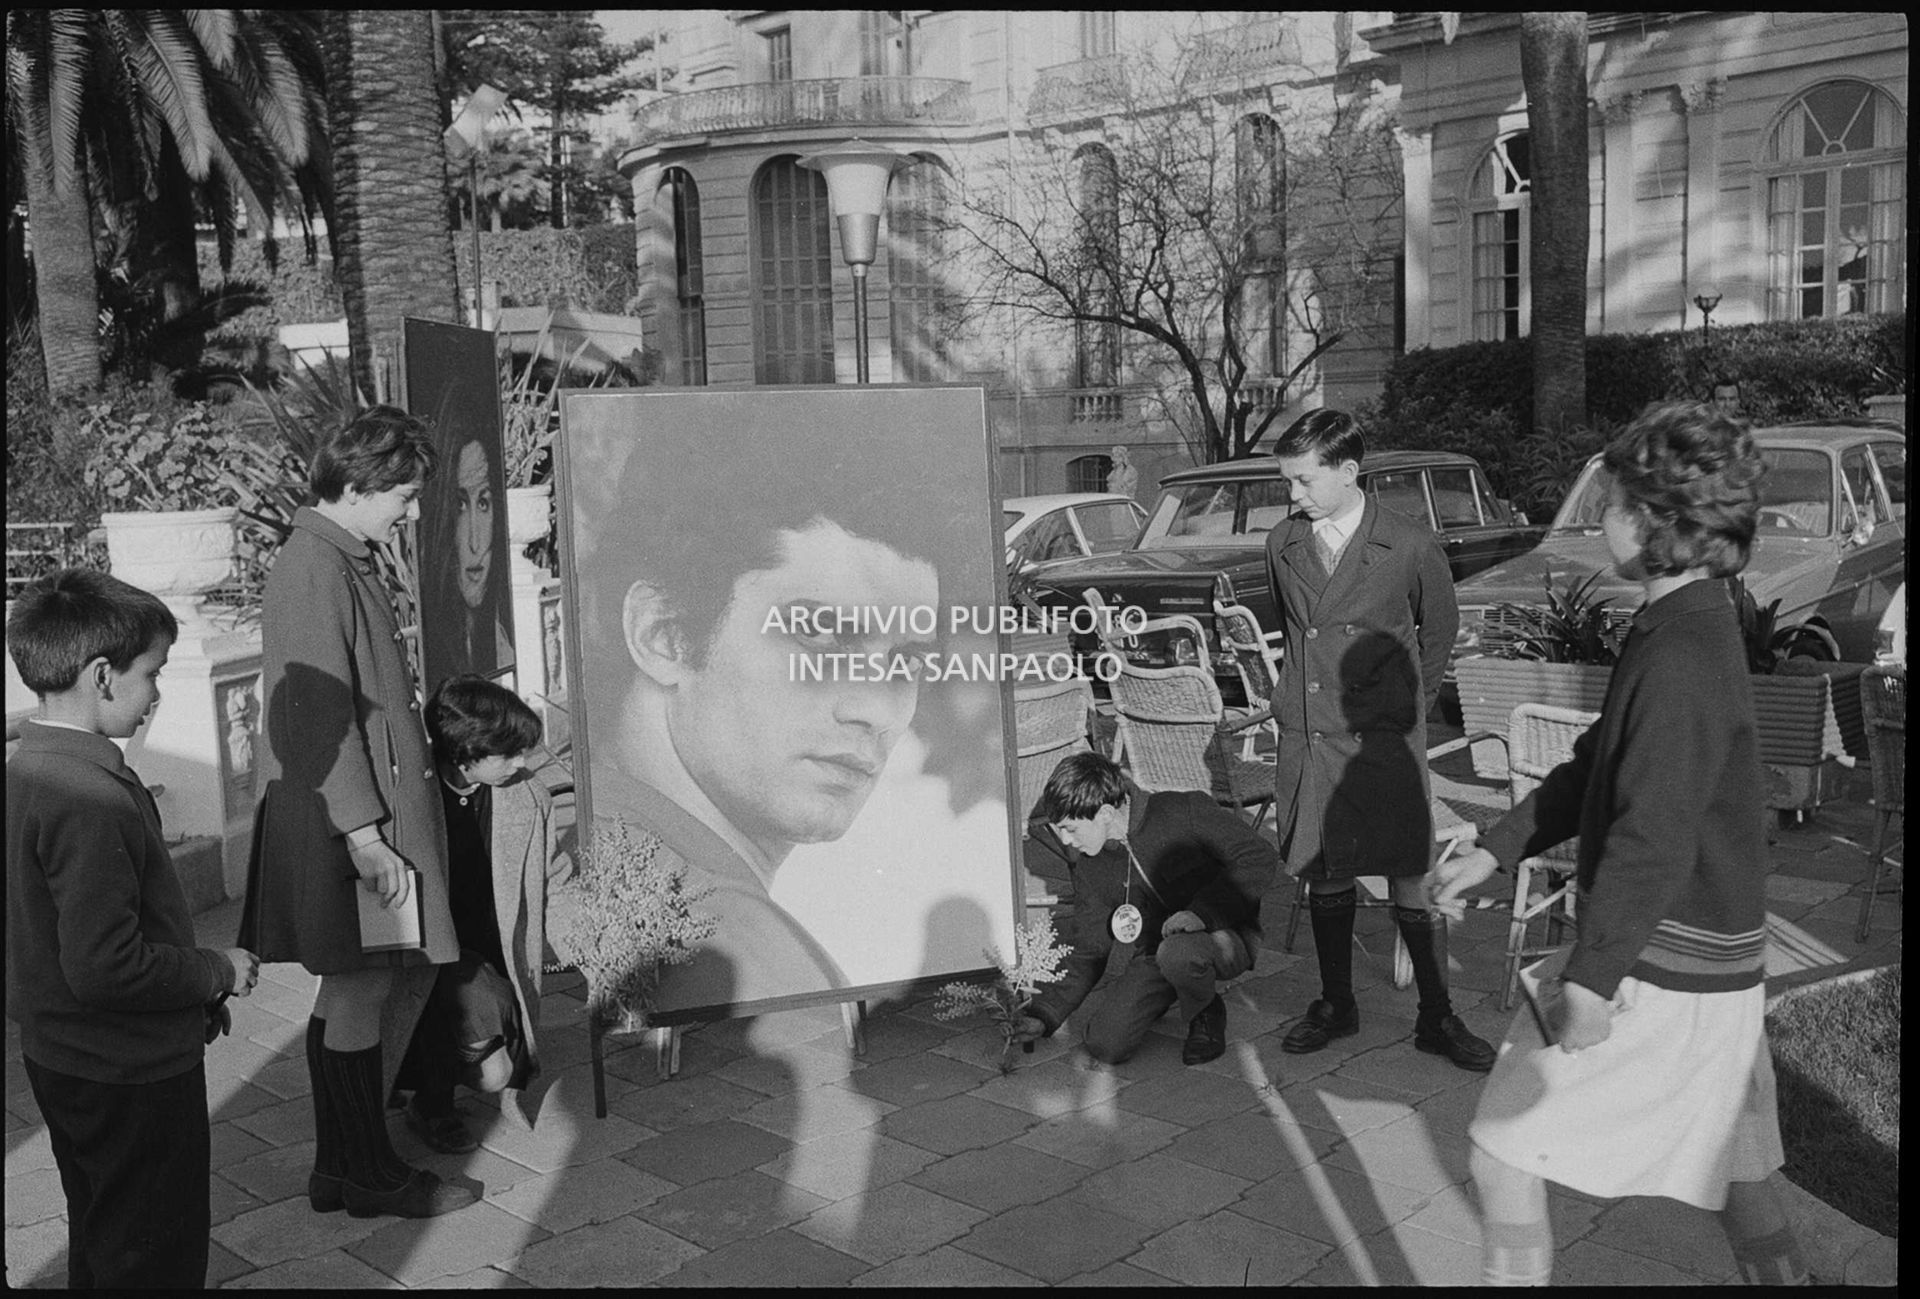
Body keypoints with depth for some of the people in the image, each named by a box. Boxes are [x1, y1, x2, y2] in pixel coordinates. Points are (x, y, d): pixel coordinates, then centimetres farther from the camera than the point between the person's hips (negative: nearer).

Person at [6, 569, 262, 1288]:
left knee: (102, 1243, 25)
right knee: (155, 1260, 6)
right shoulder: (91, 802, -28)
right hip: (130, 1076, -10)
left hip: (63, 1060, 10)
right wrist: (216, 972, -16)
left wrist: (199, 982, 12)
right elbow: (103, 966, -31)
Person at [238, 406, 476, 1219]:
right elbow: (321, 717, -22)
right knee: (360, 992, 2)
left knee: (403, 974, 15)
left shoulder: (345, 564, 14)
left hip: (378, 813, 10)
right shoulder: (315, 573, -18)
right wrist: (363, 834, -23)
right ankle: (369, 1178, 16)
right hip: (344, 825, -10)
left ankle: (347, 1163, 27)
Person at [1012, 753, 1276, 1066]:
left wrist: (1202, 912, -30)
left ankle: (1207, 1014, -4)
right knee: (1105, 1046, -13)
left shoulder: (1186, 810, -19)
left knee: (1177, 952, -39)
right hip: (1156, 950, 5)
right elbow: (1085, 955, 5)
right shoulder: (1087, 866, -1)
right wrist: (1043, 1016, -4)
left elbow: (1259, 857, -19)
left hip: (1224, 934, -5)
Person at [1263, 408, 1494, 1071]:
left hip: (1382, 738, -4)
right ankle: (1335, 1005, 27)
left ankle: (1436, 1018, 14)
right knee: (1324, 875, 11)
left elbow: (1439, 628, 10)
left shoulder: (1410, 547, -7)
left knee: (1409, 881, -1)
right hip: (1305, 737, 4)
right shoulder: (1282, 544, 5)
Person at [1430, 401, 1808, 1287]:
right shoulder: (1691, 628, 10)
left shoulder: (1682, 655, -22)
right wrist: (1496, 851, 15)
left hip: (1660, 975, -10)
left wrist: (1594, 976, -27)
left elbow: (1655, 837, -28)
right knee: (1734, 1185, 20)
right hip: (1710, 964, 10)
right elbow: (1598, 769, 17)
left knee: (1503, 1157, 1)